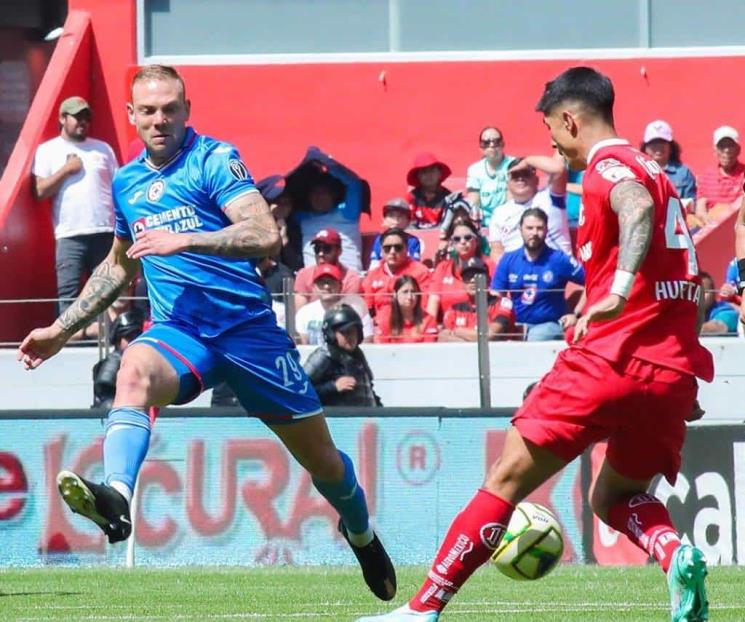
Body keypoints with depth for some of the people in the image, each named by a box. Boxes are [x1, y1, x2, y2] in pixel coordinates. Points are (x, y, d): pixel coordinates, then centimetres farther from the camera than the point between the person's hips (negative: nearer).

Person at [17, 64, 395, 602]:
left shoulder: (215, 159, -6)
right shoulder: (126, 183, 12)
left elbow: (266, 236, -20)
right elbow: (118, 266, 29)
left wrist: (184, 240, -28)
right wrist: (61, 330, 25)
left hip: (249, 329, -3)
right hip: (179, 331, 3)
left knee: (320, 457, 9)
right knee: (134, 370, -35)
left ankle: (361, 534, 40)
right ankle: (116, 498, -57)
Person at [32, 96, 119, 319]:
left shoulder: (103, 149, 14)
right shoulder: (47, 150, 7)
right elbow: (40, 191, -2)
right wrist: (67, 169, -7)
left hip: (106, 232, 2)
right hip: (70, 236, -2)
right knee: (69, 294, -7)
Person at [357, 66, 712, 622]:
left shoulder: (607, 167, -3)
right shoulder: (652, 170, 22)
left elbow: (638, 207, -27)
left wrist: (619, 288, -39)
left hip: (610, 358, -7)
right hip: (676, 373, 7)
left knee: (507, 479, 1)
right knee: (616, 497, 22)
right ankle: (677, 557, -9)